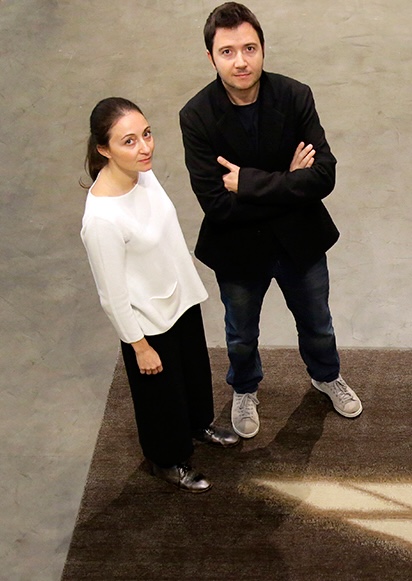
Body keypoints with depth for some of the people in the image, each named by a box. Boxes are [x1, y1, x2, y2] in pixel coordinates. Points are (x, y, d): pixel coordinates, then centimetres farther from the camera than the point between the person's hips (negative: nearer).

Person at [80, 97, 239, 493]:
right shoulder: (102, 220, -37)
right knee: (162, 393, 19)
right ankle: (168, 461, 47)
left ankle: (200, 424, 61)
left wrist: (188, 284, 16)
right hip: (149, 320, -7)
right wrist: (140, 346, -14)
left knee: (195, 368, 31)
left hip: (182, 297, 7)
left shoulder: (142, 172, -13)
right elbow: (113, 296, -25)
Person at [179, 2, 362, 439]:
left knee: (317, 325, 26)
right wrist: (287, 183, -25)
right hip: (238, 247, -1)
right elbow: (216, 204, -27)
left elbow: (323, 177, -24)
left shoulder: (296, 96, -18)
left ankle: (326, 376, 59)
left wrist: (250, 182, -29)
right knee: (241, 336, 25)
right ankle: (244, 390, 57)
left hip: (300, 239, 2)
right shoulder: (197, 116, -23)